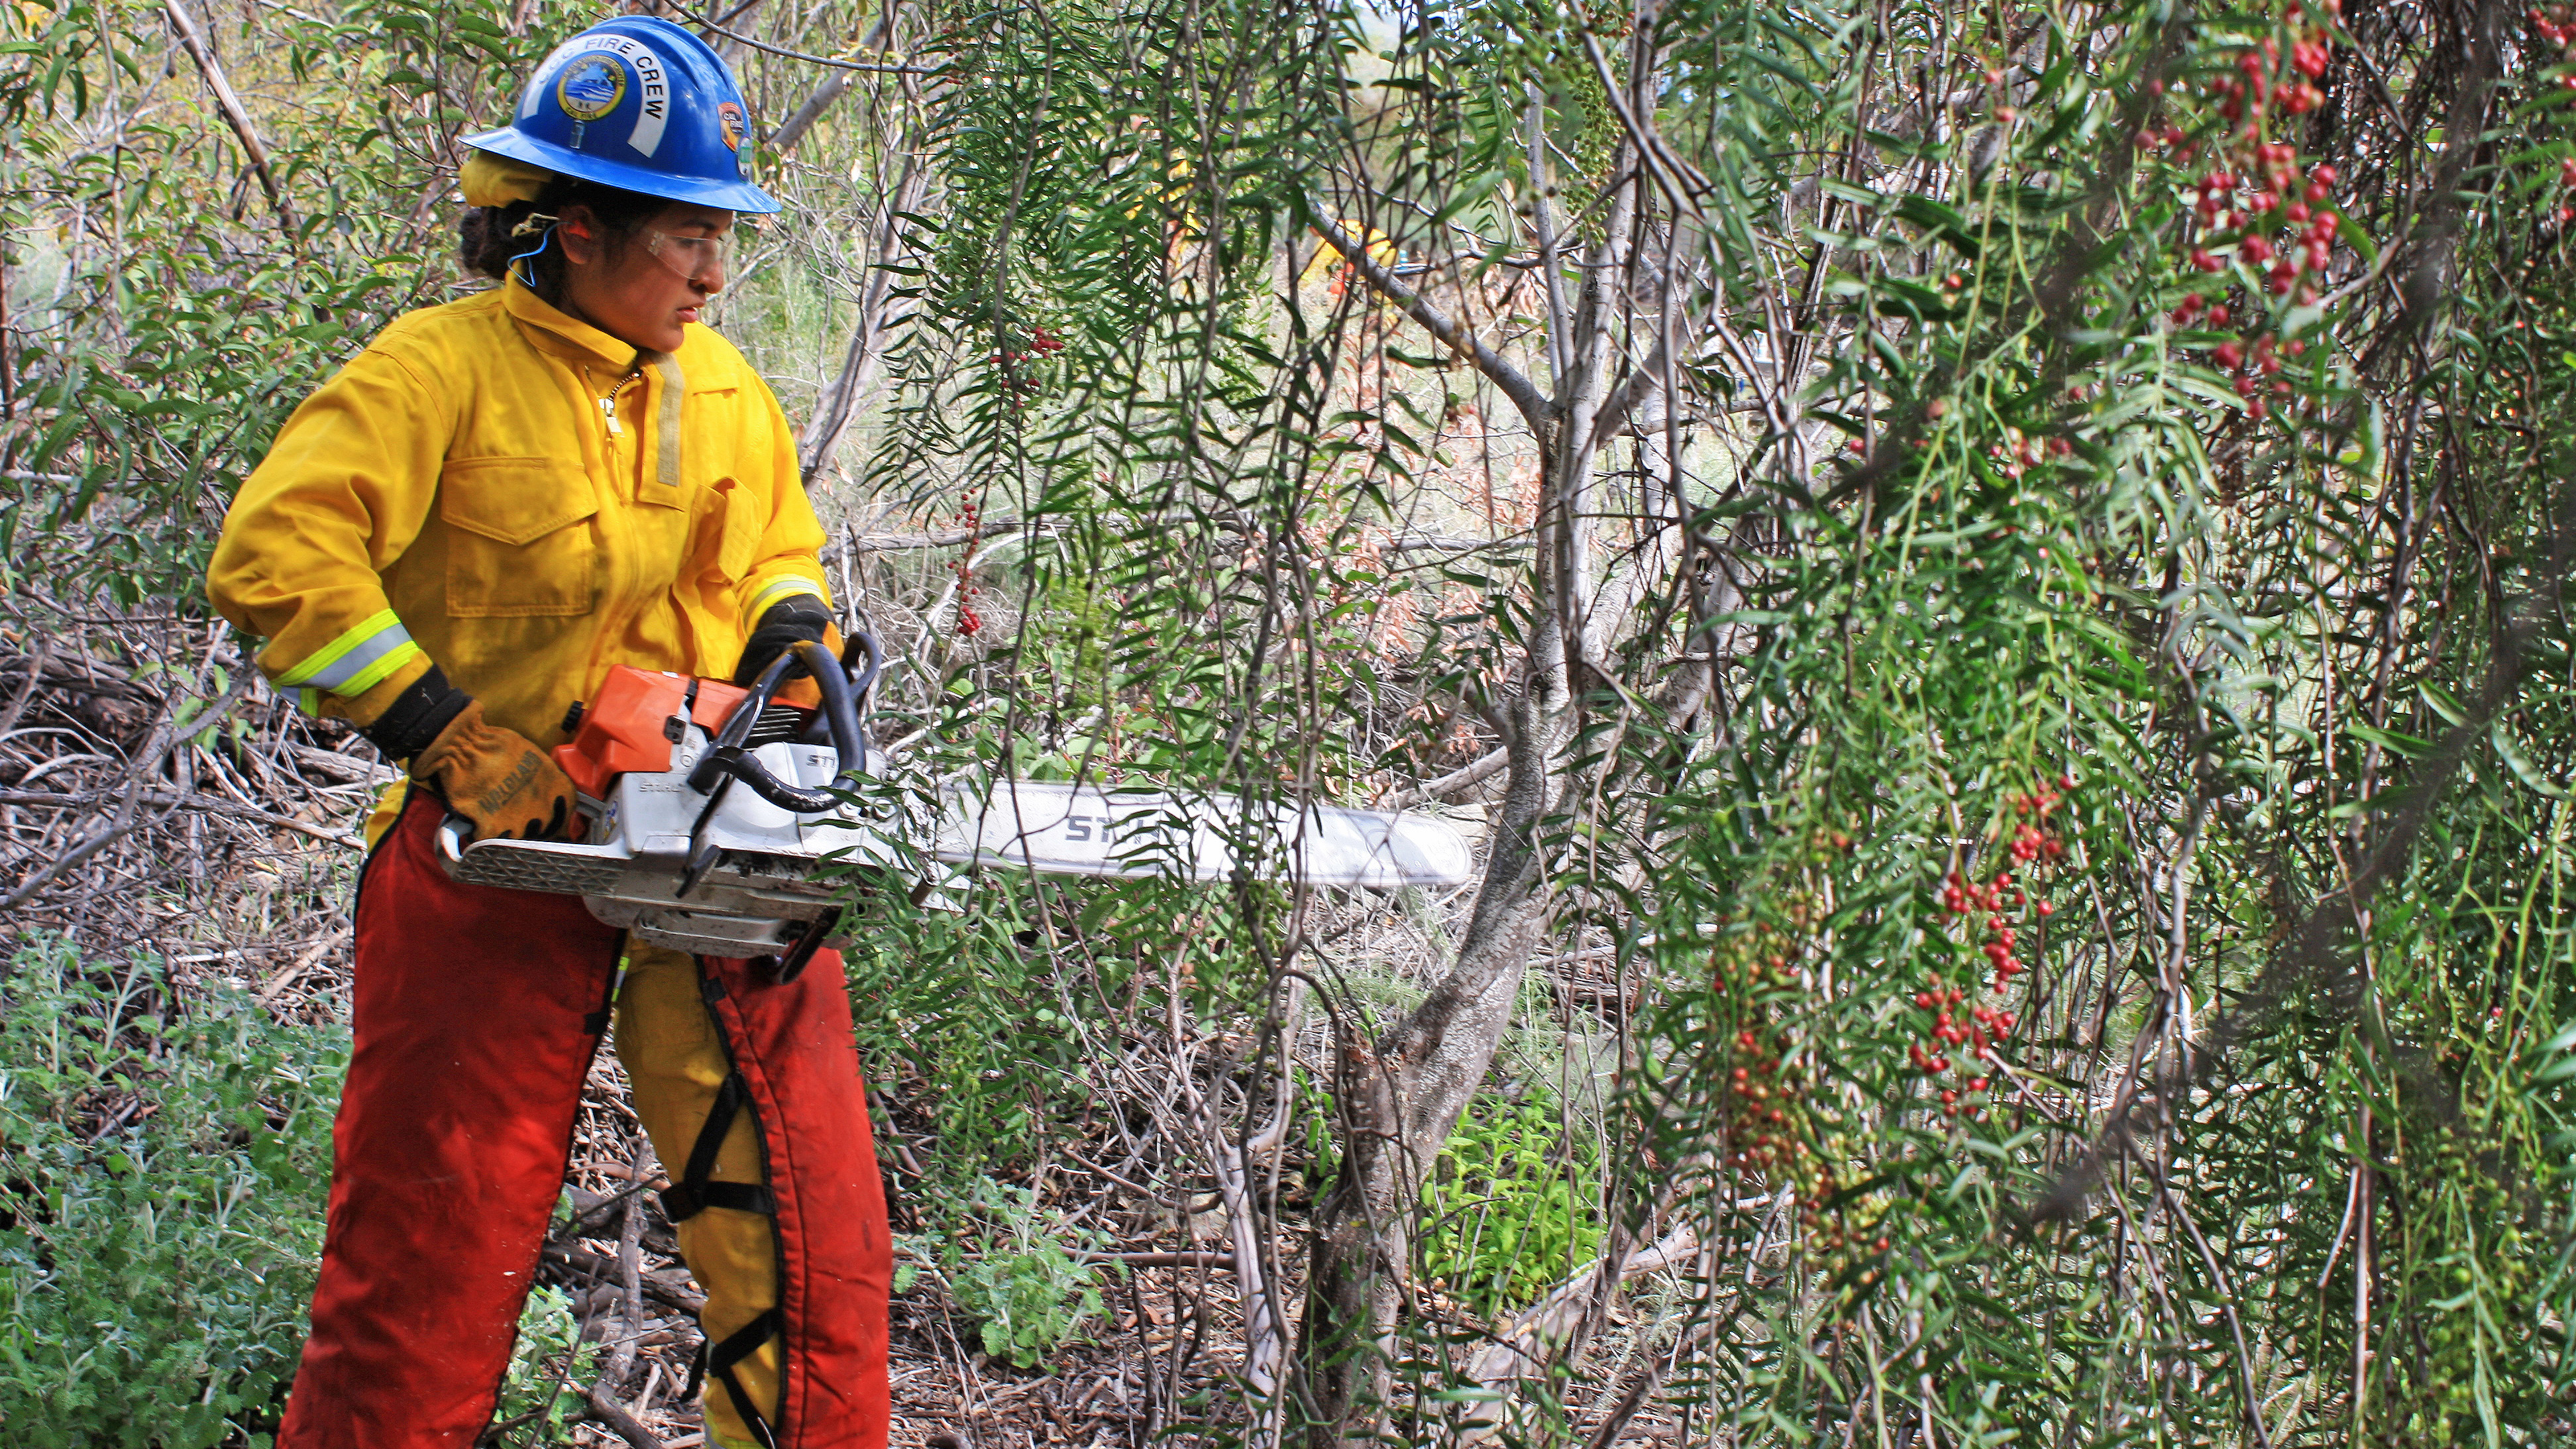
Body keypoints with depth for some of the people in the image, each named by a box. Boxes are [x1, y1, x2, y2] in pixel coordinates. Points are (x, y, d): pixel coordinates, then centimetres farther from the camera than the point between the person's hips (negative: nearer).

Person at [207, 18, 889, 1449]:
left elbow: (777, 554, 25)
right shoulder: (444, 366, -10)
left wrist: (793, 636, 3)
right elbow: (274, 555, -19)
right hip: (502, 852, -5)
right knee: (436, 1248, 3)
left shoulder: (725, 388, 10)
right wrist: (448, 735, -21)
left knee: (811, 1230, 3)